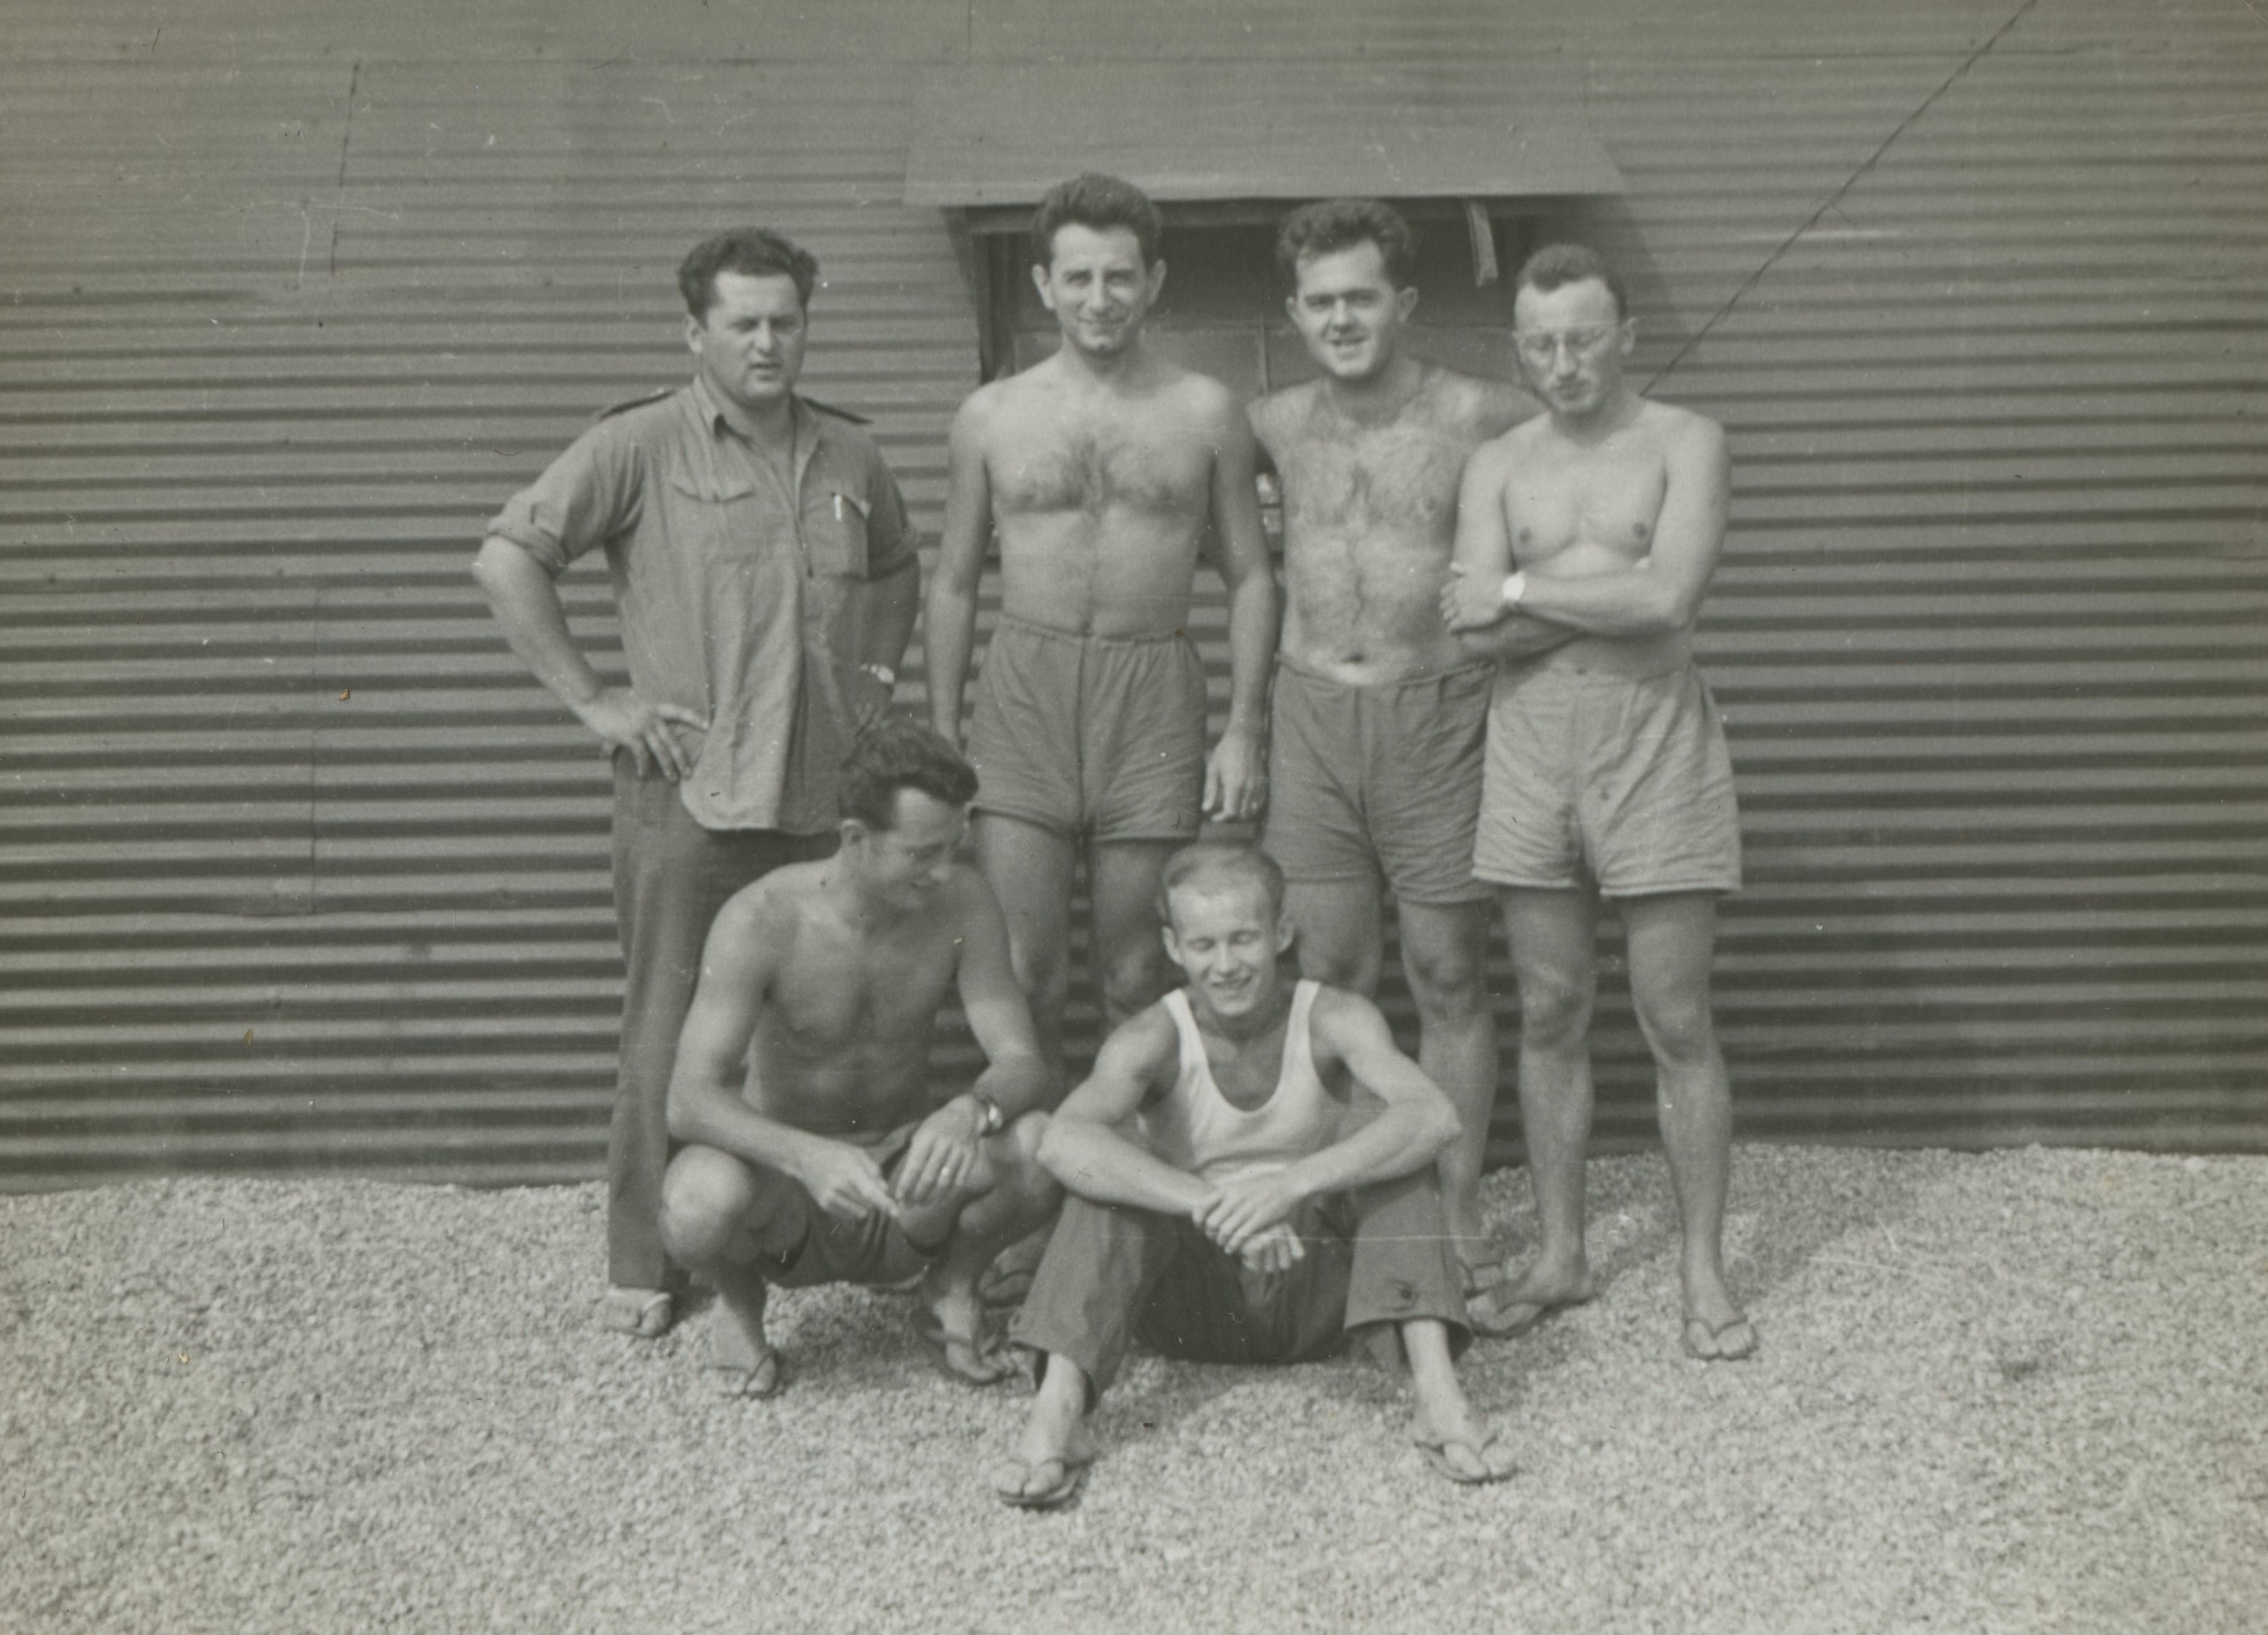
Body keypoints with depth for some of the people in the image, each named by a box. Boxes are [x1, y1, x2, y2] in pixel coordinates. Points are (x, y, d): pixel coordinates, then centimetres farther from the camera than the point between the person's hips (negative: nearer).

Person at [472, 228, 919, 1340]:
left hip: (824, 799, 5)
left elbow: (897, 574, 32)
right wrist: (591, 699, -10)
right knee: (671, 1039, -1)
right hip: (687, 798, -5)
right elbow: (505, 559, -8)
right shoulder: (640, 448, -4)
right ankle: (642, 1273, 9)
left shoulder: (850, 460, 13)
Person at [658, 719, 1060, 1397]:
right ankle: (739, 1305, 1)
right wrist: (807, 1155, -48)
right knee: (702, 1199, -38)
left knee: (1040, 1149, -29)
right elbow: (689, 1100, -28)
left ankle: (950, 1290, 4)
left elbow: (1023, 1062, -16)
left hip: (907, 1185, 2)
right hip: (787, 1194, -2)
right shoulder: (761, 921, -22)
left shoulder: (963, 902, -13)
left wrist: (973, 1111, -41)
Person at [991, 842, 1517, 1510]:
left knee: (1386, 1129, -22)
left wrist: (1294, 1183, -45)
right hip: (1195, 1301, 0)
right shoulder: (1154, 1039, -14)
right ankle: (1057, 1411, -40)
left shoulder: (1334, 1020, -12)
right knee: (1108, 1166, -26)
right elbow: (1062, 1142, -35)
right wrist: (1214, 1205, -47)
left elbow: (1434, 1117, -31)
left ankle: (1436, 1390, -34)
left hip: (1314, 1289, 1)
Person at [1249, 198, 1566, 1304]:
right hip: (1311, 716, 3)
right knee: (1323, 976, 6)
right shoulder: (1274, 428, 6)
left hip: (1436, 715, -3)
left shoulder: (1479, 421, -5)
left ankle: (1458, 1221, 13)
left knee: (1449, 977, 3)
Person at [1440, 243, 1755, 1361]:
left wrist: (1523, 588, -8)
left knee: (1677, 1022, 0)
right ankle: (1560, 1255, 20)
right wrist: (1611, 580, -7)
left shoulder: (1683, 445, -1)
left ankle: (1702, 1269, 10)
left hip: (1654, 736, -3)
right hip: (1529, 740, 3)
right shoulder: (1498, 464, 9)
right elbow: (1475, 630, -3)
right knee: (1549, 1015, 9)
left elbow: (1669, 598, -17)